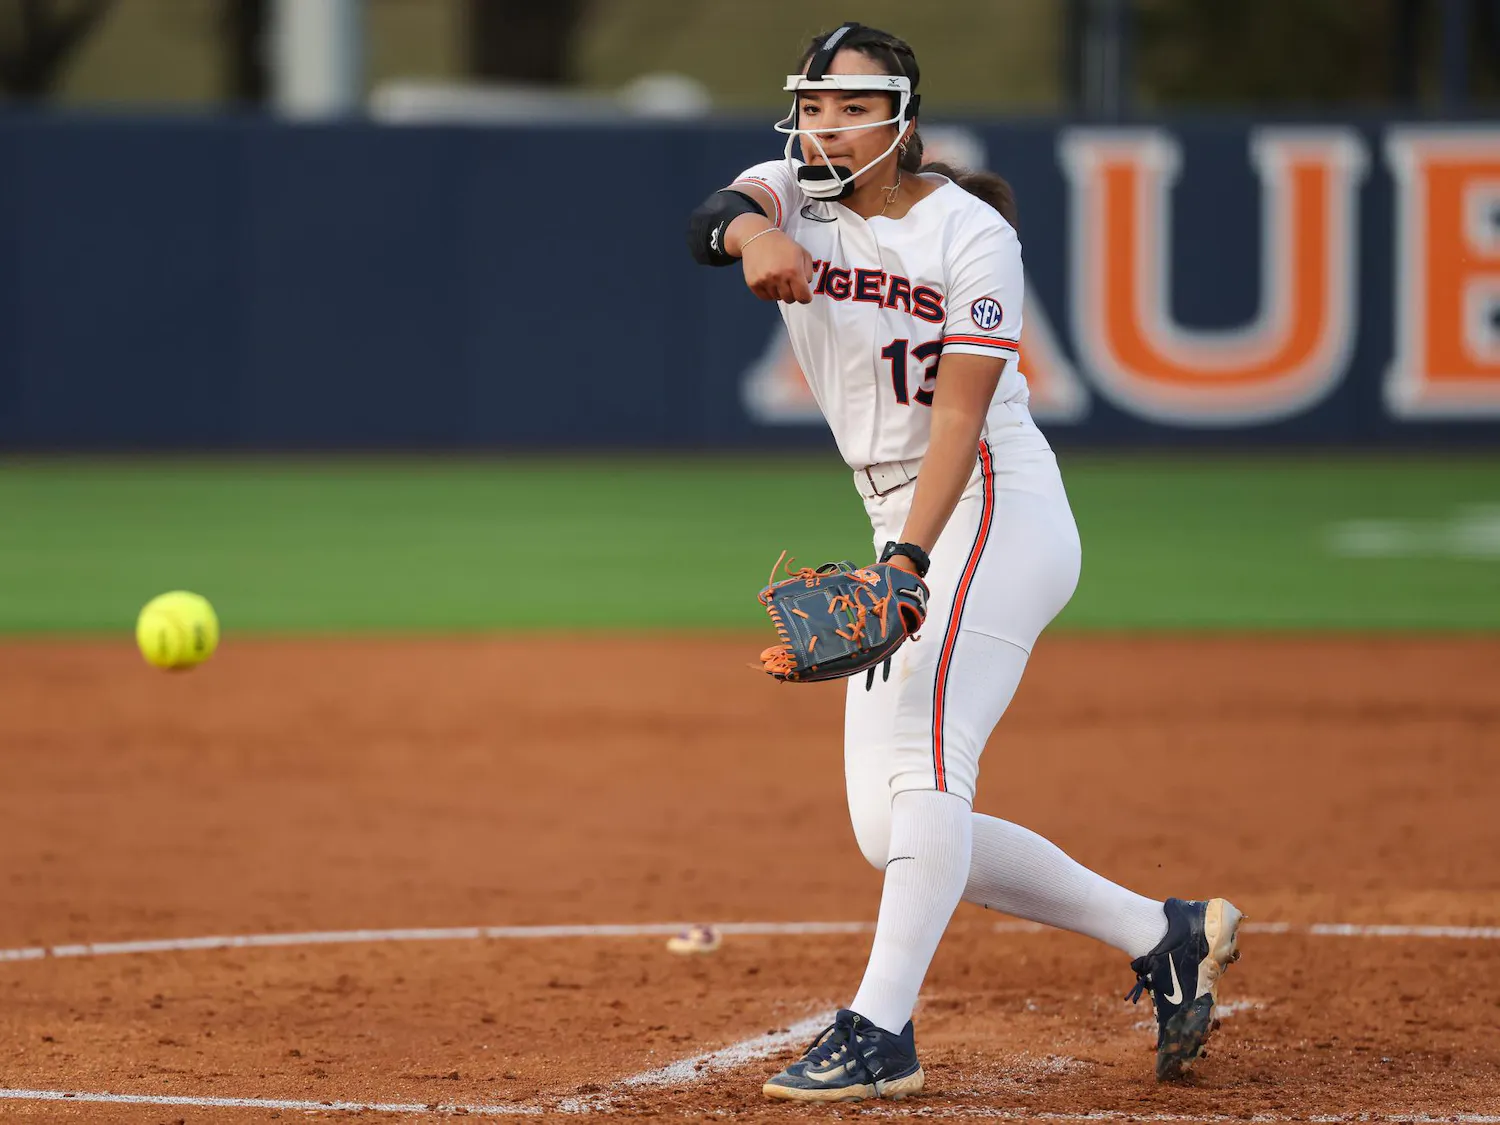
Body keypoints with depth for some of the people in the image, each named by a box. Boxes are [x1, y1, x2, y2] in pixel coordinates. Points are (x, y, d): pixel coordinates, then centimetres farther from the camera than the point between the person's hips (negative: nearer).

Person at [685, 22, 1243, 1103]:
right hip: (906, 528, 7)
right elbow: (717, 214, -18)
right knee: (892, 832, 2)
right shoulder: (797, 195, 6)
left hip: (996, 508, -7)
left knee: (924, 759, -23)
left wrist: (909, 556, -30)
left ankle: (881, 1030, -31)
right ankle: (1164, 936, 11)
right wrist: (753, 232, -43)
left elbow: (960, 411, -17)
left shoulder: (970, 232, -9)